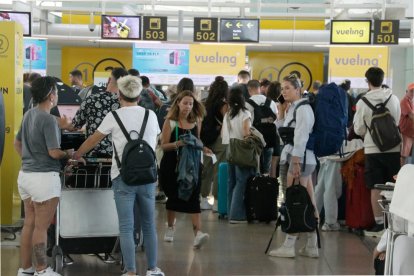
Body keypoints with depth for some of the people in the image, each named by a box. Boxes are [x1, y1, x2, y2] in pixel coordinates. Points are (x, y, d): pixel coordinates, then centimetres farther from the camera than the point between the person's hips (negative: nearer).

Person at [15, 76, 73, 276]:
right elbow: (54, 153, -19)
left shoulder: (28, 115, 9)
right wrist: (69, 154, -1)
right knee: (41, 227, -1)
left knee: (29, 224, 14)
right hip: (44, 177, -8)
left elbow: (17, 143, 19)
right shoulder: (48, 119, -18)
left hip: (26, 175, 8)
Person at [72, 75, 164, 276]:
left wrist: (77, 155, 22)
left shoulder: (115, 116, -3)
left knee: (126, 228, 0)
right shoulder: (151, 115, 5)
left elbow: (93, 140, 6)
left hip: (124, 177, -3)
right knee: (149, 225, 14)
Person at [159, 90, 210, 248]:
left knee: (194, 198, -12)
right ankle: (170, 227, 36)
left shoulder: (196, 121, 5)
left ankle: (198, 234, -21)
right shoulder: (170, 122, -6)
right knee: (173, 197, 12)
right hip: (172, 165, -2)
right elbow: (163, 145, -9)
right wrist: (177, 144, -25)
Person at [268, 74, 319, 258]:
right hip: (304, 160, 9)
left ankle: (289, 246, -5)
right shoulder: (293, 108, 17)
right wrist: (281, 110, 14)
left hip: (300, 158, -9)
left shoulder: (302, 108, -12)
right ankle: (312, 246, 11)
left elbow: (301, 137, -18)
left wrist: (296, 163, -21)